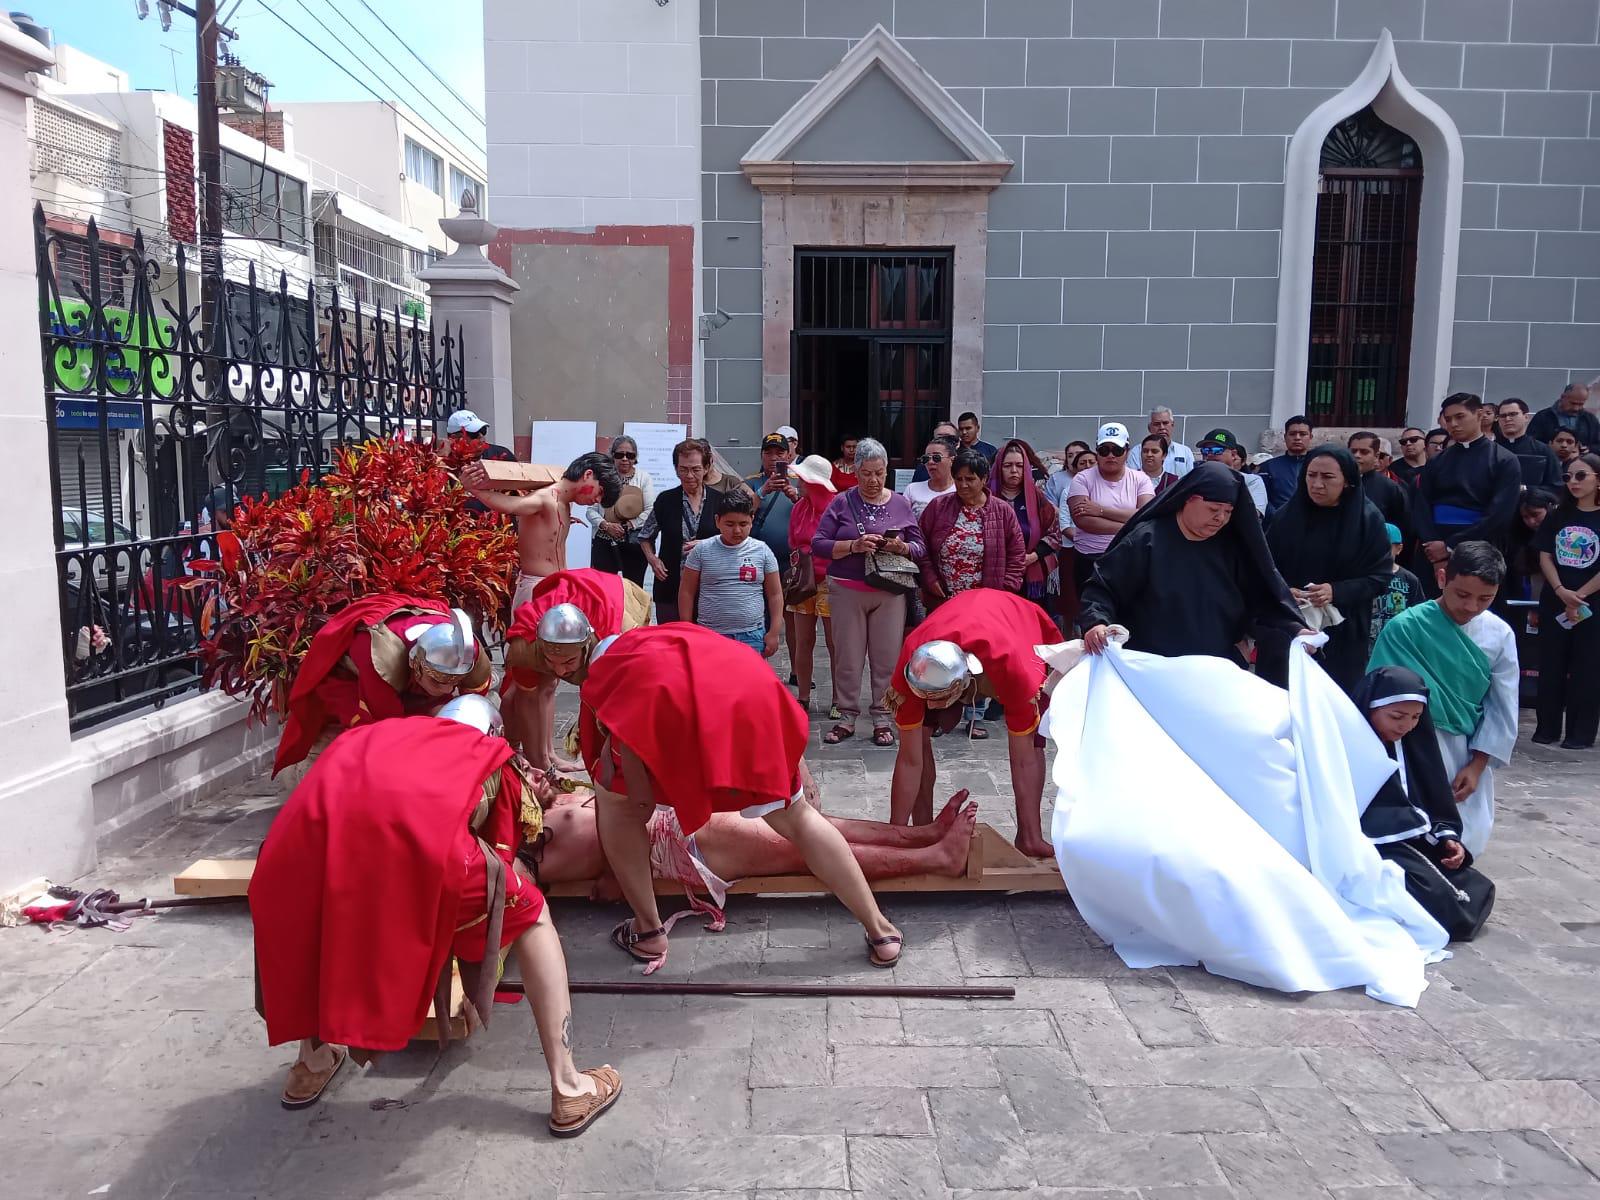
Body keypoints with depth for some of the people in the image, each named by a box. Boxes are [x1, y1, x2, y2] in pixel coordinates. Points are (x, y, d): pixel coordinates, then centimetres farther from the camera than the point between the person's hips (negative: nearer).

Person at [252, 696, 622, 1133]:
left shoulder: (373, 737, 41)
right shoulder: (500, 763, 31)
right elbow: (492, 888, 34)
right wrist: (478, 996, 50)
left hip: (316, 824, 4)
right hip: (416, 828, -4)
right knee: (530, 916, 23)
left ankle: (311, 1065, 49)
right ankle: (569, 1091, 24)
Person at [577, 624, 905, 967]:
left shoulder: (602, 670, 37)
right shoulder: (692, 640, 45)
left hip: (662, 697, -3)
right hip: (748, 688, 4)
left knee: (614, 800, 27)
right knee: (795, 815, 23)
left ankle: (648, 931, 28)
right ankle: (882, 933, 28)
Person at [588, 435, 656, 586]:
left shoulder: (644, 477, 3)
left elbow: (650, 511, -5)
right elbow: (591, 510, 5)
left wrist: (627, 525, -13)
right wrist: (606, 525, -11)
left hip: (634, 543, -1)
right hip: (604, 542, 1)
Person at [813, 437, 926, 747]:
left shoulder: (900, 504, 7)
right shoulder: (842, 503, 3)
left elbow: (919, 547, 9)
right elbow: (818, 544, -3)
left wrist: (901, 547, -14)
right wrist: (854, 545, -17)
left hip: (890, 593, 1)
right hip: (847, 591, -1)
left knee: (887, 658, 2)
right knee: (848, 657, 4)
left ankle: (882, 719, 14)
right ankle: (846, 718, 16)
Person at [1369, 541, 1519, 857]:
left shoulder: (1500, 635, -3)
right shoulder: (1405, 627, -15)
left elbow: (1502, 710, 2)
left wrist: (1476, 766, -2)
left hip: (1470, 753, 4)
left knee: (1467, 843, 6)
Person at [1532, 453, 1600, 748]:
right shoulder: (1557, 516, 8)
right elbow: (1545, 557, 3)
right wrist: (1561, 591, -11)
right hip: (1554, 602, 4)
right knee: (1551, 666, 6)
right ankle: (1547, 728, 14)